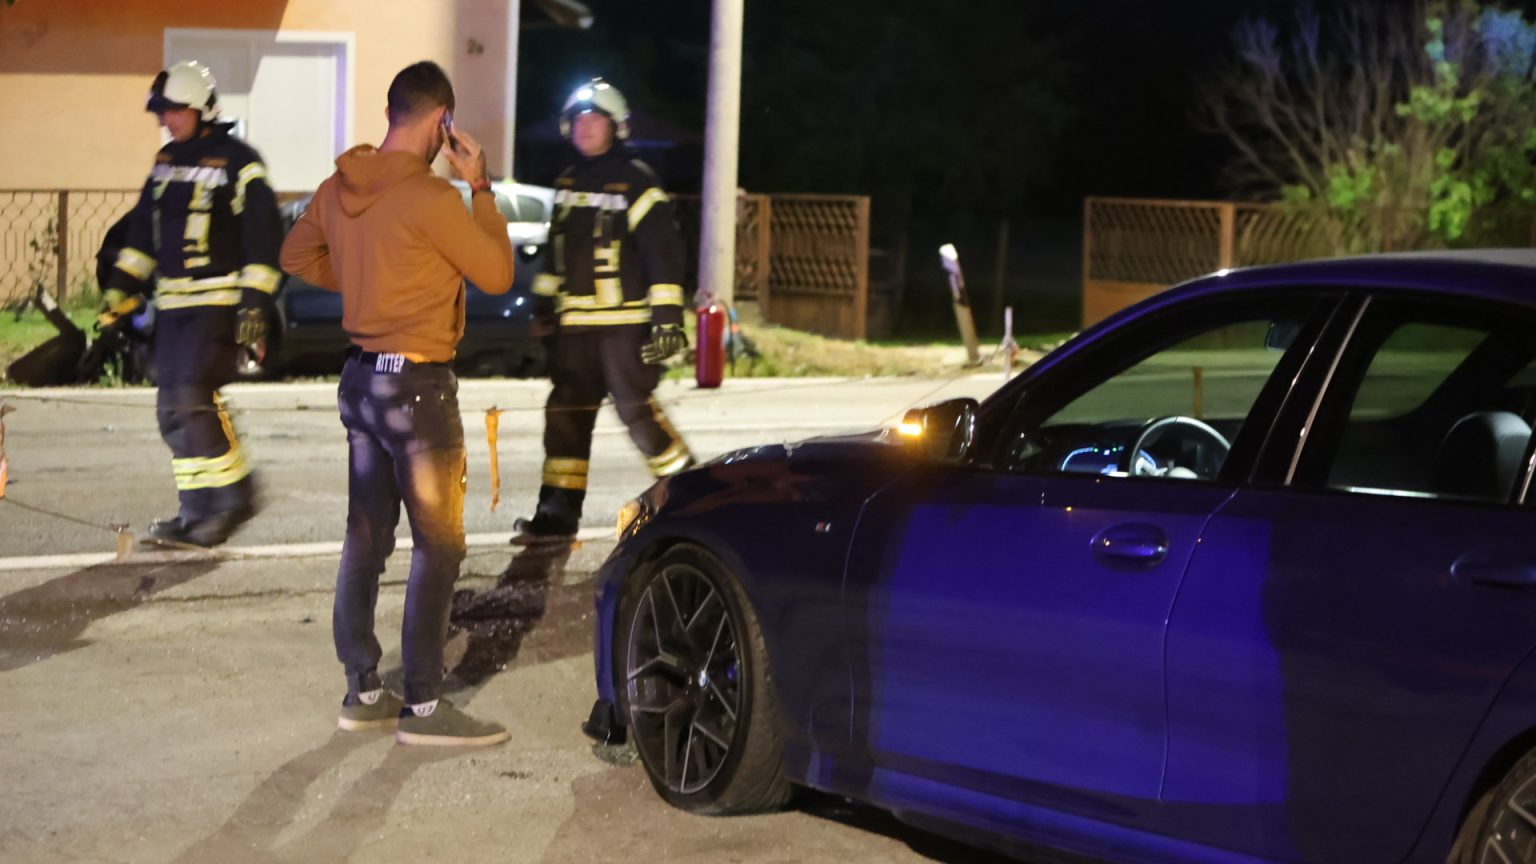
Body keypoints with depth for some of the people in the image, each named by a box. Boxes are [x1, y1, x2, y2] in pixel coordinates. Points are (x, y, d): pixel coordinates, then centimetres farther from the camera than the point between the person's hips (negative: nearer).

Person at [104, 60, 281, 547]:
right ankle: (199, 511, 12)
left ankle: (235, 494, -4)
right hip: (173, 301, 8)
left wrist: (254, 300, -17)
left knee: (194, 398, -17)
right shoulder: (167, 161, 15)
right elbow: (143, 229, 21)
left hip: (219, 300, -8)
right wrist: (121, 287, 16)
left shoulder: (237, 161, -9)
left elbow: (263, 234, -12)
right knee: (173, 410, 5)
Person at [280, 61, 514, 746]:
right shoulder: (430, 197, -20)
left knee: (366, 537, 13)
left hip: (361, 376, 8)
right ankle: (424, 706, 2)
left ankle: (363, 691, 21)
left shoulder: (338, 188, 4)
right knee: (438, 546, 0)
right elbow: (497, 275, -9)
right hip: (417, 386, -8)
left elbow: (298, 256, 20)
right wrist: (480, 188, -4)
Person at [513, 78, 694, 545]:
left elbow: (664, 251, -11)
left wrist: (667, 316, -16)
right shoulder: (568, 184, 15)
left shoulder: (636, 183, -7)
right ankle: (557, 512, 7)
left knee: (636, 408, -8)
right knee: (566, 411, 4)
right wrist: (544, 305, 21)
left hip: (625, 322, -7)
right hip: (575, 323, 7)